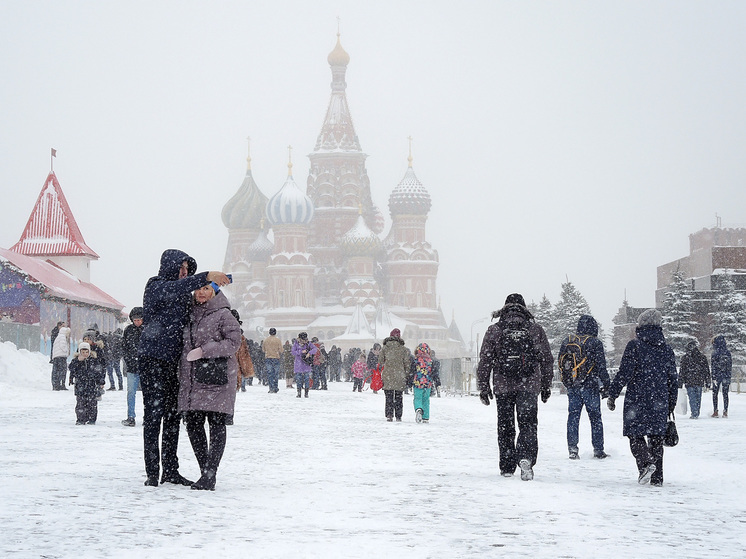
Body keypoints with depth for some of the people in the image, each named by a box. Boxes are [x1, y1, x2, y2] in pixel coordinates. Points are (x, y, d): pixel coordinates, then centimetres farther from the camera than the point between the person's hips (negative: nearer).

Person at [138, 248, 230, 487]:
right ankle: (152, 472, -7)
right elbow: (177, 288, -25)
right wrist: (207, 277, -37)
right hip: (153, 360, -8)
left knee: (173, 415, 8)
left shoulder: (184, 295, 19)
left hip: (174, 361, 8)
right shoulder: (156, 287, -5)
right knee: (154, 414, -8)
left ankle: (170, 470, 13)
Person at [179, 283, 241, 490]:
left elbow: (233, 342, -11)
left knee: (216, 424, -6)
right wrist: (181, 375, 16)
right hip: (191, 378, 7)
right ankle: (206, 472, 14)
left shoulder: (223, 315, -3)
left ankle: (210, 475, -8)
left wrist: (204, 351, -17)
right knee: (193, 423, 4)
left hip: (217, 378, -7)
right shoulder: (190, 313, 16)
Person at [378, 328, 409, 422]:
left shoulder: (384, 348, 2)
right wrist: (407, 375, 9)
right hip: (400, 376, 0)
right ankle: (398, 416, 10)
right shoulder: (404, 349, -1)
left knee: (389, 397, 5)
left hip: (387, 375, 0)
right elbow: (407, 364, 1)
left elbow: (380, 362, 6)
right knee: (398, 398, 10)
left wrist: (380, 374, 19)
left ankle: (389, 415, -8)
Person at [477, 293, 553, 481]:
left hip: (503, 387, 0)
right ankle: (526, 458, -24)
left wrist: (483, 387, 8)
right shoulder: (536, 330, 3)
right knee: (528, 424, 1)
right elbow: (547, 361, 8)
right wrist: (546, 386, 17)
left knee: (505, 427, 11)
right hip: (529, 386, 0)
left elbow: (485, 361, 2)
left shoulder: (494, 330, 2)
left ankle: (507, 467, 14)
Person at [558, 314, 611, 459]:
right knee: (595, 417, 6)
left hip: (572, 386, 4)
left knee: (573, 416, 9)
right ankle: (598, 449, 7)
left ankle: (572, 448, 3)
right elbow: (601, 366, -9)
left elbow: (560, 362, 13)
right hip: (590, 386, -4)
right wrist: (605, 386, -2)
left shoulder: (567, 341, 6)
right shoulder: (595, 343, -9)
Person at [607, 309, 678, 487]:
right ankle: (657, 477, 9)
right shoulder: (667, 349, 9)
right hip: (660, 401, 4)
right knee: (656, 437, 10)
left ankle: (646, 463, -22)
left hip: (637, 400, -4)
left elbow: (624, 373, -10)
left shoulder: (635, 346, -7)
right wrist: (671, 404, 23)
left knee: (636, 434, 3)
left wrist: (612, 395, -2)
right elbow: (673, 379, 14)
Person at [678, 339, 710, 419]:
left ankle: (694, 414, -9)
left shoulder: (685, 357, -5)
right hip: (700, 381, 3)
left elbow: (682, 371, -4)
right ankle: (696, 413, 18)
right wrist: (707, 382, 14)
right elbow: (707, 370, 9)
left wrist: (680, 383, 1)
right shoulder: (702, 357, 5)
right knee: (698, 397, 12)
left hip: (689, 382, -3)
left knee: (692, 398, -2)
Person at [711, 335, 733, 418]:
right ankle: (725, 412, 5)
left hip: (717, 375, -4)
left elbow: (714, 366, -12)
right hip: (727, 376, 4)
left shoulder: (716, 352, -11)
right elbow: (730, 365, 7)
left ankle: (715, 411, 2)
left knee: (715, 394, 6)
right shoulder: (728, 352, 4)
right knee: (725, 394, 7)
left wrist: (713, 377, -10)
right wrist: (728, 375, 15)